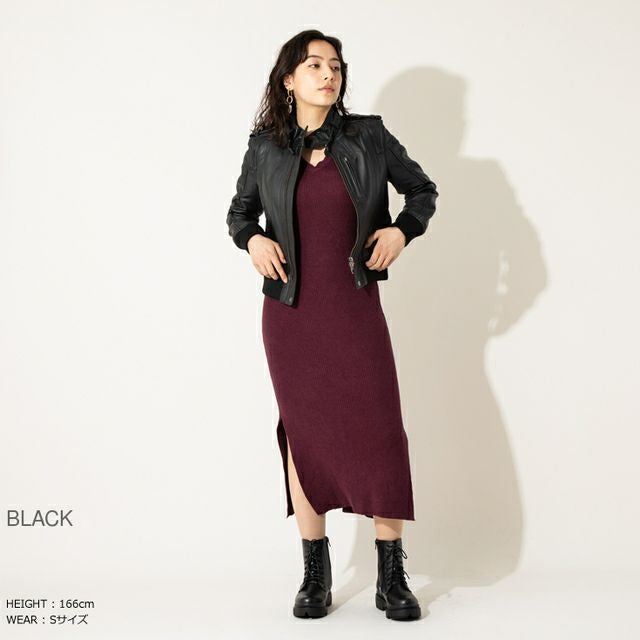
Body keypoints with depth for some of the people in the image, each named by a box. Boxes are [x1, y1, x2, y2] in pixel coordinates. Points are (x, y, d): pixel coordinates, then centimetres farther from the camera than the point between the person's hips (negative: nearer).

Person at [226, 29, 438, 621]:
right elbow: (239, 211, 18)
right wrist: (252, 238, -3)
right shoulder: (266, 146, 4)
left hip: (356, 309, -1)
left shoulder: (369, 137, 1)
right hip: (291, 312, 1)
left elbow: (423, 190, 12)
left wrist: (402, 228, -6)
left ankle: (392, 577, 7)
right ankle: (316, 576, 17)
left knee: (380, 432, -6)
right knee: (303, 435, 5)